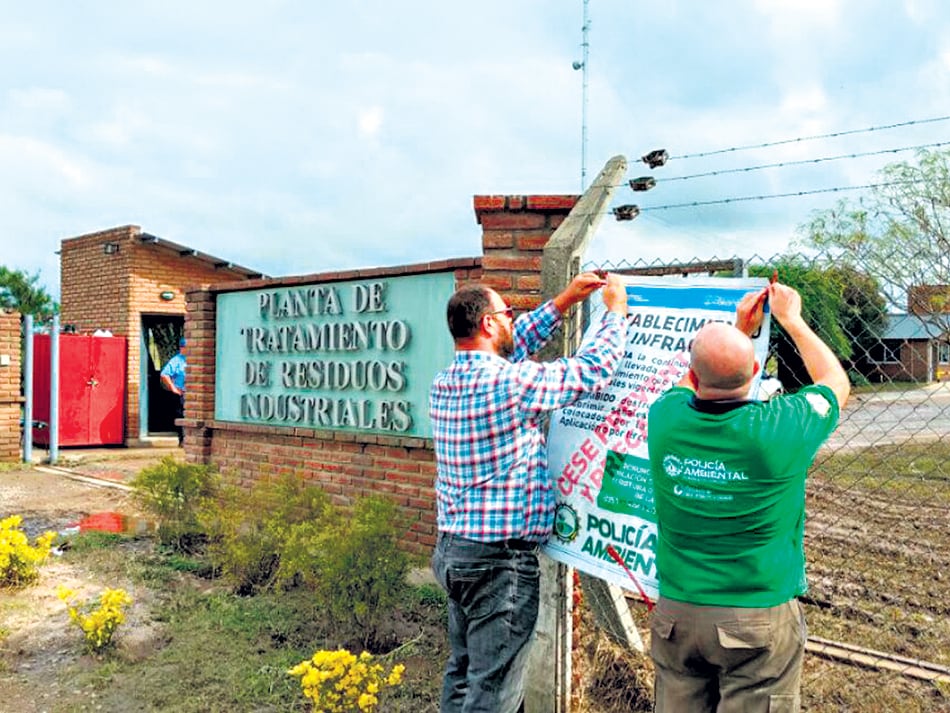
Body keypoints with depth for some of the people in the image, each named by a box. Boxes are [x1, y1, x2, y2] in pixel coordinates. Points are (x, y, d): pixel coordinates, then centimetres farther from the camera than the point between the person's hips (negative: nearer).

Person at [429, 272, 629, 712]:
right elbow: (593, 368, -11)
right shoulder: (509, 382, -20)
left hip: (452, 548, 9)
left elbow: (513, 345, 19)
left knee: (462, 672, 20)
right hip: (501, 560, -9)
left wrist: (562, 302, 19)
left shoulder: (445, 383, 4)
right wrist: (616, 310, 5)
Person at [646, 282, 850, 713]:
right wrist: (791, 319, 14)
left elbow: (691, 384, 15)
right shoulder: (779, 429, -19)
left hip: (676, 613, 3)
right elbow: (837, 383, 5)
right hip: (759, 617, -3)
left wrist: (741, 327, 19)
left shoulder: (664, 418, -12)